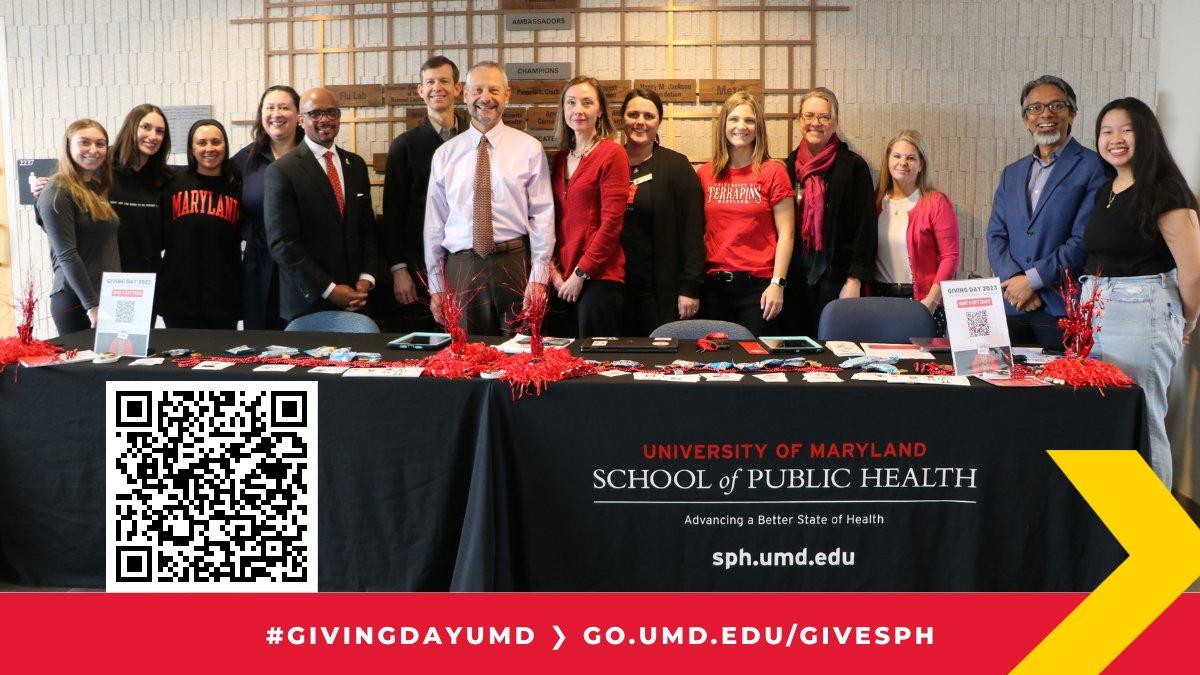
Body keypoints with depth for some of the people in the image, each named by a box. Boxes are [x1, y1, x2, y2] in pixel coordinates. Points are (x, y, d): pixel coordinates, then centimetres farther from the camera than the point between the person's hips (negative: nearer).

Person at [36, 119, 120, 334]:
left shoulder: (99, 188, 13)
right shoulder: (58, 192, -8)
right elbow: (66, 254, -14)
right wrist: (92, 305, -18)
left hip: (111, 298, 7)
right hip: (76, 301, -7)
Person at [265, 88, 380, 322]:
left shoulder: (356, 164, 11)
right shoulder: (281, 171, -7)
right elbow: (282, 243, -11)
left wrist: (366, 278, -2)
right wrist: (329, 290, -14)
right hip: (308, 302, -4)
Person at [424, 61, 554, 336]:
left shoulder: (529, 148, 2)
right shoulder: (445, 154, 7)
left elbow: (542, 215, -1)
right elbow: (434, 221, 8)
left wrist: (539, 277, -7)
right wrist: (436, 286, 6)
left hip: (514, 265, -1)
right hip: (461, 269, 1)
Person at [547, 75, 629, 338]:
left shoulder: (612, 153, -6)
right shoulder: (561, 158, 14)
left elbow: (611, 223, -11)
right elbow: (555, 219, 14)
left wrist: (580, 274, -11)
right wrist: (553, 269, 1)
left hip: (599, 277, -6)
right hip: (562, 280, 6)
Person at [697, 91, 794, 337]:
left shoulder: (773, 172, -1)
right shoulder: (706, 174, 8)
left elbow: (785, 233, -3)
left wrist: (777, 283, -9)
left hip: (757, 284, -3)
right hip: (714, 284, 3)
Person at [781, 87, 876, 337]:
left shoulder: (853, 166, -2)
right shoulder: (789, 165, 11)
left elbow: (865, 228, -5)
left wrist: (854, 280, -12)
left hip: (834, 276, -4)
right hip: (794, 274, 4)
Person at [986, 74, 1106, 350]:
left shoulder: (1094, 167, -3)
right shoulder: (1012, 173, 17)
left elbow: (1084, 240, -11)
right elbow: (996, 236, 10)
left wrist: (1032, 280, -13)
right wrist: (1013, 281, -7)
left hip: (1064, 309, -5)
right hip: (1011, 307, 5)